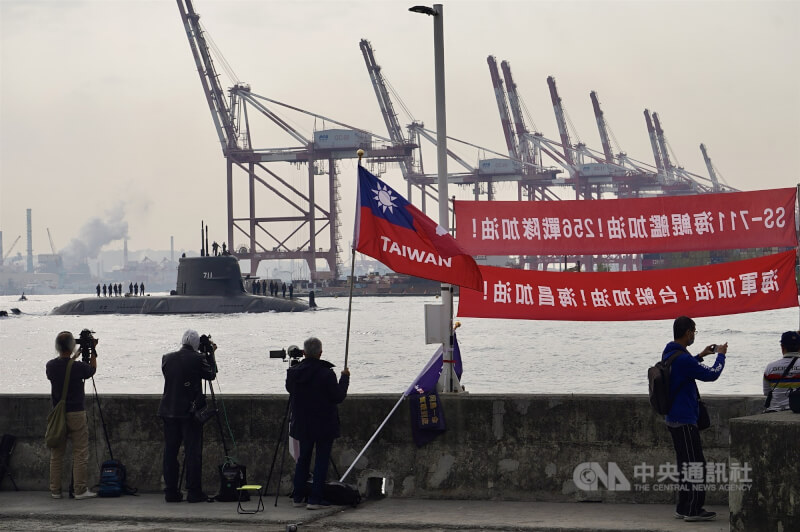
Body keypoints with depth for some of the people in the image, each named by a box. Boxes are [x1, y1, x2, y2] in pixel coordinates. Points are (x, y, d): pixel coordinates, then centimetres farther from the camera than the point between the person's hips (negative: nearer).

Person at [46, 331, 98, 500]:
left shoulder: (51, 366, -3)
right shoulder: (78, 367, -13)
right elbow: (92, 370, 8)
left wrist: (74, 357, 23)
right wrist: (92, 352, 20)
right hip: (76, 414, -4)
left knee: (56, 454, 10)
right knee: (80, 454, 1)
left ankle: (55, 490, 12)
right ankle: (80, 490, 0)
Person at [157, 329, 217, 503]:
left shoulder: (167, 358, 3)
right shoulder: (198, 359, -10)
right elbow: (211, 375, 2)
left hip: (169, 411, 4)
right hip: (191, 411, -4)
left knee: (170, 451, 8)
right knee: (193, 451, 0)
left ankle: (171, 492, 9)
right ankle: (194, 492, -1)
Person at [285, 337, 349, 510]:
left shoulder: (293, 372, -4)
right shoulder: (326, 373, -18)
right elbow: (338, 397, -11)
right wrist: (345, 378, 2)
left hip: (302, 423, 5)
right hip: (324, 424, -5)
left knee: (303, 457, 17)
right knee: (322, 459, 2)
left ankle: (298, 497, 19)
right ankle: (315, 499, -2)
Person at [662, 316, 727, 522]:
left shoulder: (669, 354, 9)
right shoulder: (682, 358, -22)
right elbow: (711, 374, -15)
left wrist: (701, 356, 28)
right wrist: (721, 355, 2)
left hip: (674, 418, 10)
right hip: (684, 421, -10)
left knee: (687, 464, 15)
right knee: (695, 464, -5)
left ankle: (684, 508, 18)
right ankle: (692, 510, -3)